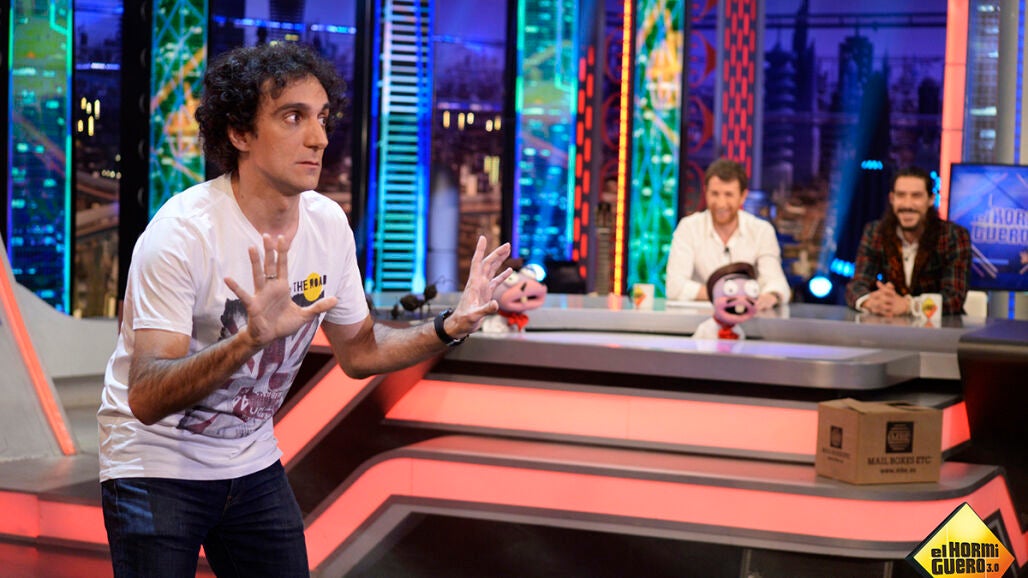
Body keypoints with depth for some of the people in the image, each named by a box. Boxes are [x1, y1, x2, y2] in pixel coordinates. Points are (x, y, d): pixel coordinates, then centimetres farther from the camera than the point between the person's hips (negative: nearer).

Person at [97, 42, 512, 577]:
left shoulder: (328, 223, -5)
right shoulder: (182, 232, -25)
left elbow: (358, 349, 9)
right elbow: (146, 398, -32)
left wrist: (451, 326, -6)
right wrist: (252, 338, -46)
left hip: (254, 465, 6)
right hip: (157, 467, -6)